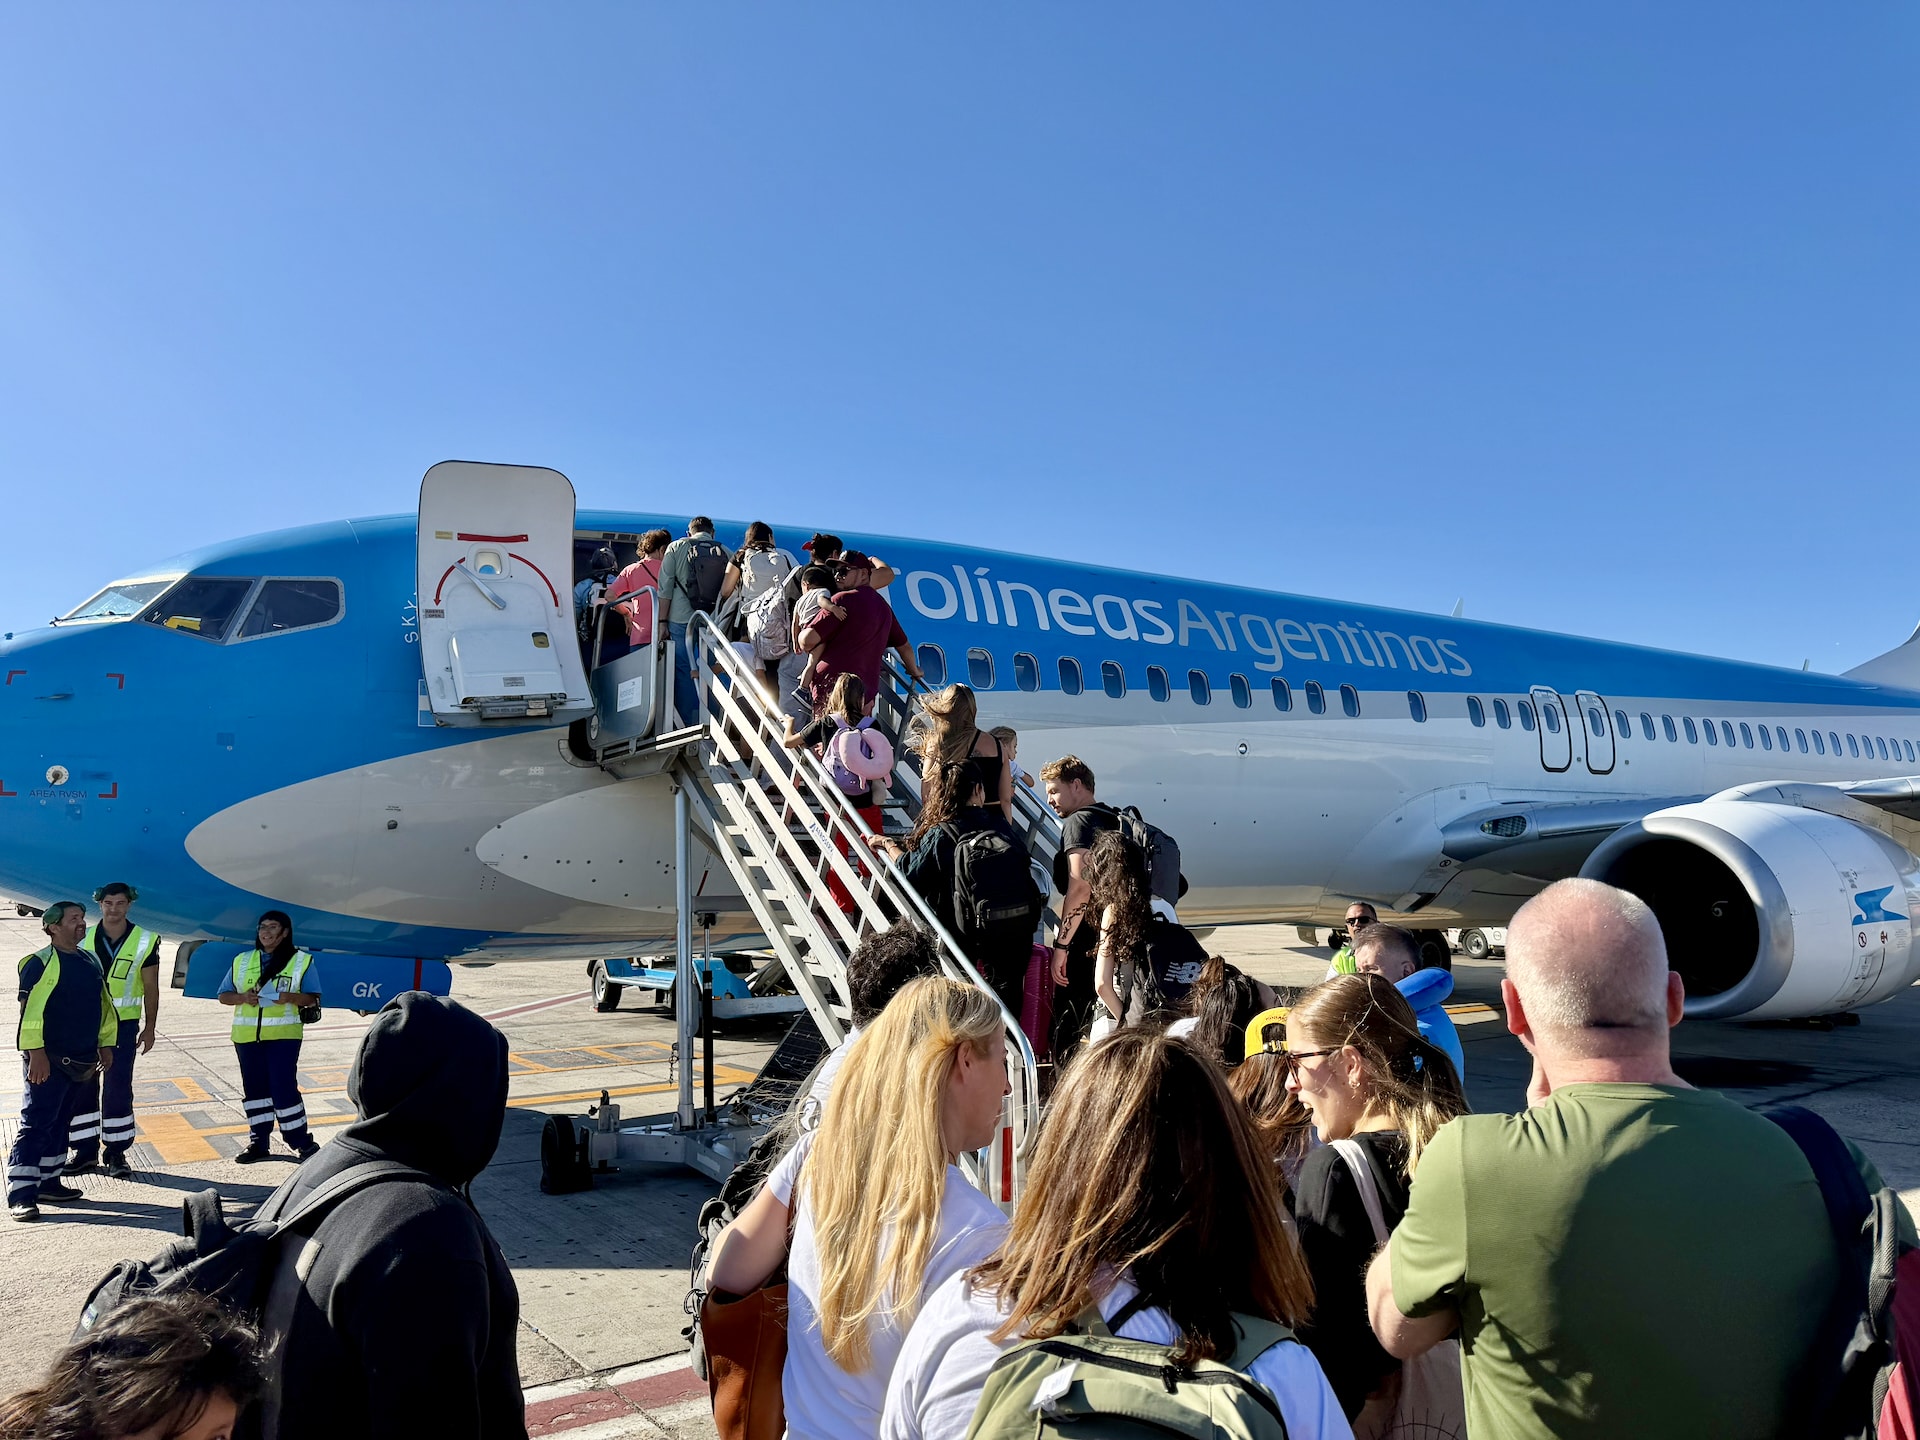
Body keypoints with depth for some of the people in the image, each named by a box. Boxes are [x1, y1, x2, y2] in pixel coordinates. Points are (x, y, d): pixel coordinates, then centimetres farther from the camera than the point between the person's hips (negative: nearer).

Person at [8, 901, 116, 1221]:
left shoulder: (90, 960, 13)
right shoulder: (40, 963, -11)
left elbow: (103, 1003, 21)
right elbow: (30, 1011, -17)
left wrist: (105, 1045, 19)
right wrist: (36, 1054, -21)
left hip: (81, 1060, 8)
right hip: (48, 1061, -8)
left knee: (60, 1123, 14)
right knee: (35, 1124, -7)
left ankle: (48, 1182, 23)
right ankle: (20, 1193, -6)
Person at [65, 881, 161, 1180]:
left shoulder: (144, 941, -2)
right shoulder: (84, 938, 3)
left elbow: (151, 988, 2)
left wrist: (150, 1028, -1)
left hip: (123, 1024, -2)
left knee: (118, 1089, -1)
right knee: (82, 1087, 5)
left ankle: (116, 1152, 8)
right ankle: (86, 1151, 16)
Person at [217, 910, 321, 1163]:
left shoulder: (302, 961, 2)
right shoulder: (242, 961, 12)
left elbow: (313, 998, -1)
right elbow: (223, 996, 11)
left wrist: (290, 997, -20)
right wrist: (242, 997, -10)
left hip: (283, 1035, -4)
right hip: (247, 1036, 4)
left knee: (283, 1088, -7)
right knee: (254, 1087, 9)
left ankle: (301, 1141, 2)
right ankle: (259, 1142, 19)